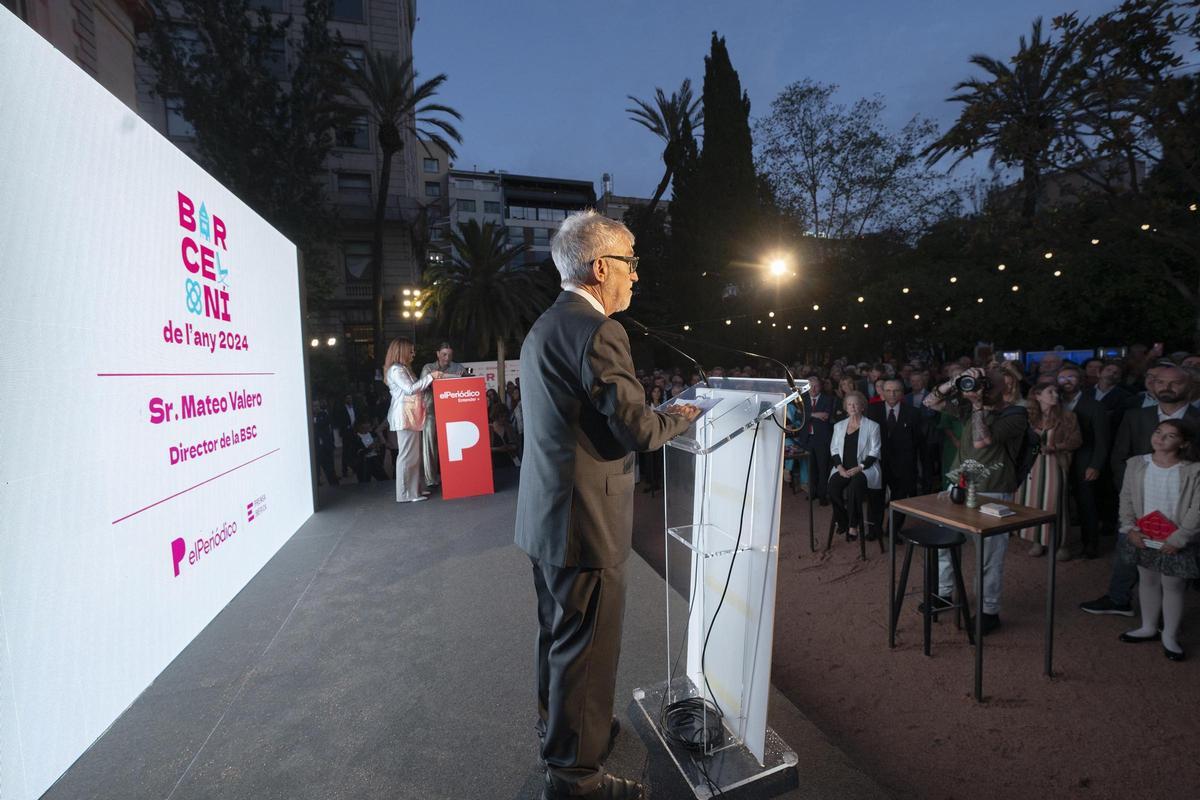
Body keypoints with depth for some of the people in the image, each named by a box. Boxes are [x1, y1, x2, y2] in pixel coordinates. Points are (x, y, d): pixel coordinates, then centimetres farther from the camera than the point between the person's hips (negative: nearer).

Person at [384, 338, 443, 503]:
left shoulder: (403, 368, 21)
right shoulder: (395, 369, -9)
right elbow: (410, 389, -18)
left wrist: (430, 380, 16)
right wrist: (430, 376, -14)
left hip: (410, 416, 10)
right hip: (404, 417, -10)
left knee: (413, 454, 10)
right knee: (407, 454, -7)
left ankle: (414, 490, 15)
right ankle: (405, 494, -2)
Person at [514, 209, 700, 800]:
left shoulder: (542, 328, 11)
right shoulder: (596, 331, -20)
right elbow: (638, 429, -21)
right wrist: (682, 416, -1)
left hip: (544, 516, 10)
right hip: (584, 523, -10)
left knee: (558, 636, 26)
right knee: (586, 651, 8)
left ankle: (557, 726, 47)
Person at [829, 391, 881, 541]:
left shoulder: (872, 426, 5)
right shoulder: (839, 426, 17)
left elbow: (874, 452, 0)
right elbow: (834, 449, 12)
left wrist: (859, 468, -13)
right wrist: (840, 467, -5)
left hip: (864, 468, -3)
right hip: (843, 468, 3)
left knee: (855, 485, -35)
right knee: (833, 485, -28)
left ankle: (853, 525, -21)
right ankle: (842, 521, -9)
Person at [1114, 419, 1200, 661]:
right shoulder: (1136, 464, -3)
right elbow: (1126, 498, 2)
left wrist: (1178, 539, -16)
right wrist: (1130, 528, -6)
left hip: (1175, 541, -3)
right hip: (1143, 537, 3)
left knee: (1172, 586, 7)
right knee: (1147, 580, 16)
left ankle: (1170, 636, 25)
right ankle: (1149, 627, 33)